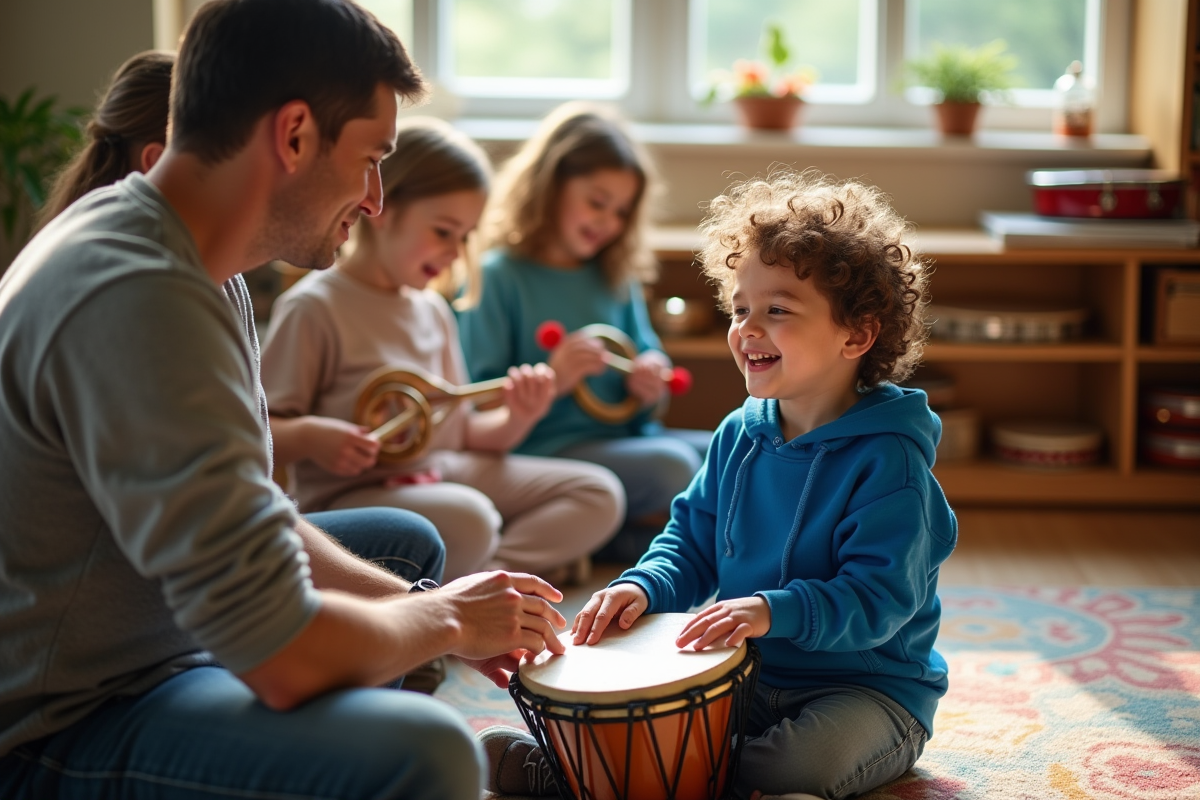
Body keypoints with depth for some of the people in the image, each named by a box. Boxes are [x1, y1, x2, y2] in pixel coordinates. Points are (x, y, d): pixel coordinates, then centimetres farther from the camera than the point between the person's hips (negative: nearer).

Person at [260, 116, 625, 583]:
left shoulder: (434, 311, 15)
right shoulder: (314, 307, -8)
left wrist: (516, 419, -1)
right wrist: (308, 436, -31)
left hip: (445, 474, 9)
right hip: (351, 493, -8)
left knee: (599, 494, -3)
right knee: (468, 519, -39)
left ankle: (488, 575, -19)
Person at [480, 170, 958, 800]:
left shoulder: (887, 461, -18)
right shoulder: (739, 437, 5)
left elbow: (879, 599, -24)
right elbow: (693, 542, 11)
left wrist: (773, 611, -39)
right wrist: (644, 587, -10)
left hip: (867, 688, -6)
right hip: (746, 676, 7)